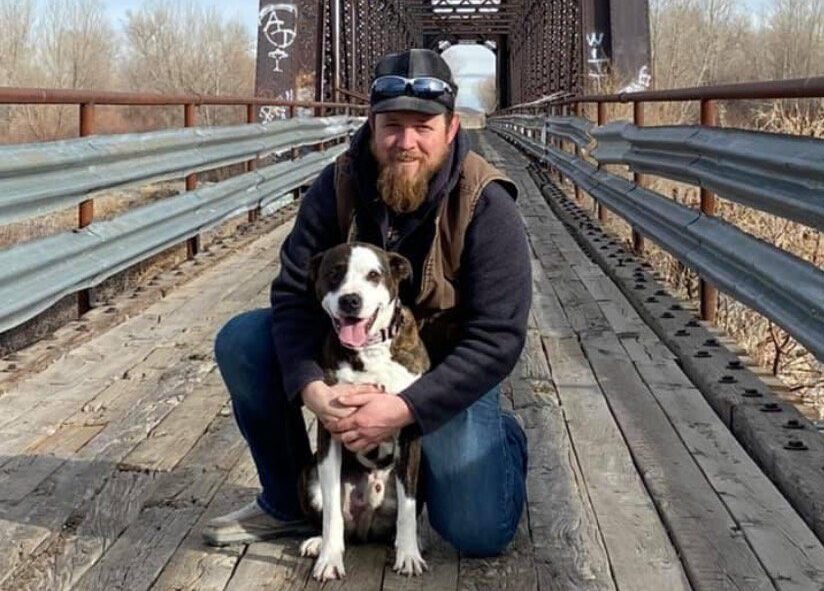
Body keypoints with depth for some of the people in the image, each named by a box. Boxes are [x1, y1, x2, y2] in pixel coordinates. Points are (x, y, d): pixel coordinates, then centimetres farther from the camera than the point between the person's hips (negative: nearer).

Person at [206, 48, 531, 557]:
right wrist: (310, 386, -34)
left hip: (448, 372, -3)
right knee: (240, 343, -17)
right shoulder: (340, 186, -15)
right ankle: (290, 501, 2)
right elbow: (294, 293, -15)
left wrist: (405, 409, -36)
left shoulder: (485, 207, -25)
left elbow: (498, 339, -26)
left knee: (479, 532, -15)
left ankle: (503, 437, 22)